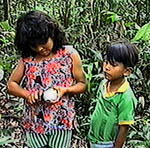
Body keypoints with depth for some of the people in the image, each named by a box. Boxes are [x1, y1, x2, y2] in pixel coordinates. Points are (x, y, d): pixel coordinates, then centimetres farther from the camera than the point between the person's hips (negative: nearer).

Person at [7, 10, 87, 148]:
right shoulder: (27, 58, -1)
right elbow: (11, 85, 5)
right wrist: (27, 95, -15)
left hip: (62, 123, -2)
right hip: (33, 124, 2)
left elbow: (82, 84, 0)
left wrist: (65, 90, -20)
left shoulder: (70, 54, -6)